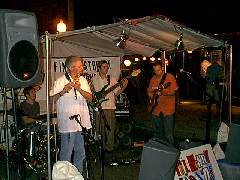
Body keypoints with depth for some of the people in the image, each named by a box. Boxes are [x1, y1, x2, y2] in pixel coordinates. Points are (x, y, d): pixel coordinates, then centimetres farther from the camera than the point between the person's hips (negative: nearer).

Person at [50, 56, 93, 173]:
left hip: (82, 123, 6)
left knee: (81, 153, 16)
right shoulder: (60, 82, -7)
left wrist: (79, 89, -13)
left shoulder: (82, 80, 10)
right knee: (66, 154, 1)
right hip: (67, 123, -6)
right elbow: (51, 99, -12)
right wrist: (63, 92, -26)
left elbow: (90, 98, 2)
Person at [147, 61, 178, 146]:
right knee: (158, 132, 15)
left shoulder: (169, 77, -4)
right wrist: (151, 94, 0)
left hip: (167, 109, -6)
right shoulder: (153, 79, 13)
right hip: (156, 109, 6)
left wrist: (162, 91, -24)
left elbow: (174, 90, -13)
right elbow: (149, 90, 21)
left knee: (168, 133, -6)